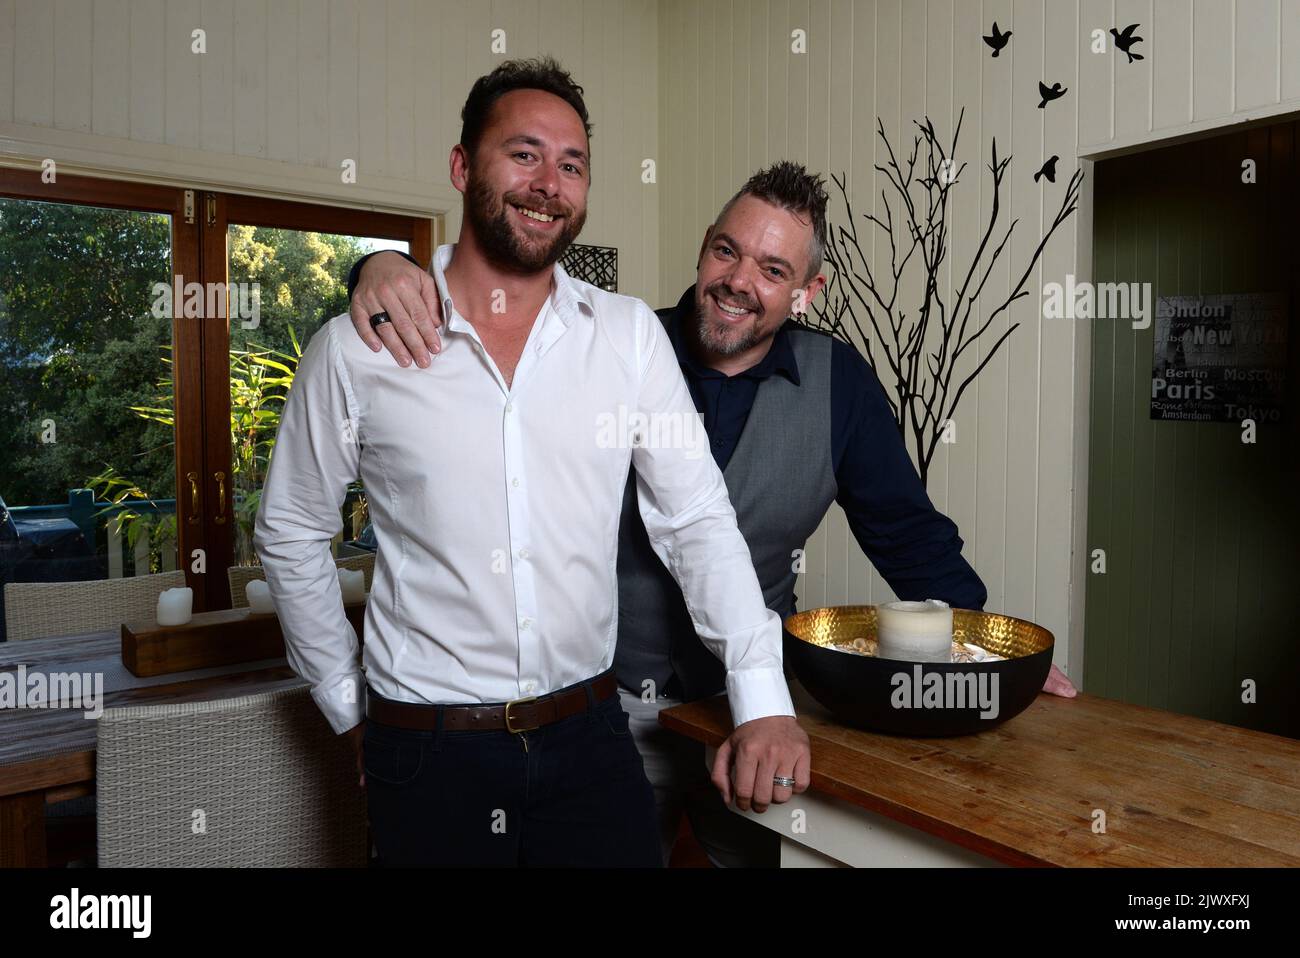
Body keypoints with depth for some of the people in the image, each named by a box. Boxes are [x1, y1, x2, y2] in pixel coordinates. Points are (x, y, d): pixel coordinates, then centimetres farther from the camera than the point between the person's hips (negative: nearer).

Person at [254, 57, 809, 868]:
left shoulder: (630, 334, -3)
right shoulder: (354, 349, -6)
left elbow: (697, 519, -5)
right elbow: (291, 534, 4)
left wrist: (763, 700, -13)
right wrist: (349, 705, 5)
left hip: (589, 734, 1)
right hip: (426, 750, 0)